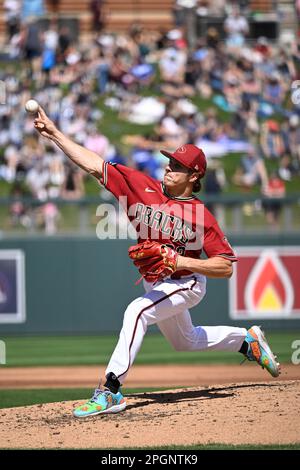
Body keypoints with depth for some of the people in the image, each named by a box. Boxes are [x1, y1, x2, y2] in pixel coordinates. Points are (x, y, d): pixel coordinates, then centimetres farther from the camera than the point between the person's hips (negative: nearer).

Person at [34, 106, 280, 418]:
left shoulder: (201, 216, -22)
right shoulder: (143, 187, -11)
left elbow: (225, 267, -22)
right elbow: (94, 165, -16)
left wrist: (180, 261, -31)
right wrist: (54, 134, -23)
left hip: (186, 284, -7)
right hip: (155, 284, 7)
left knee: (137, 311, -33)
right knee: (186, 341, 27)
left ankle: (111, 390, -37)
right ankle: (247, 339, 52)